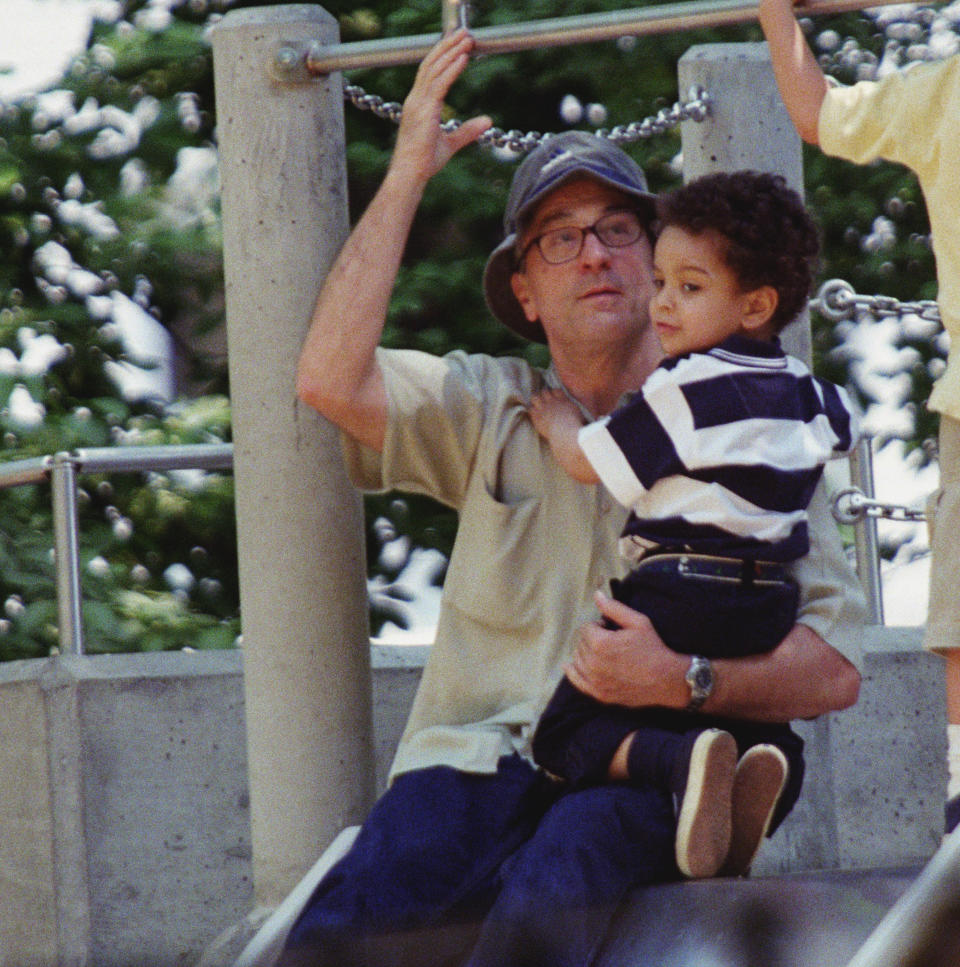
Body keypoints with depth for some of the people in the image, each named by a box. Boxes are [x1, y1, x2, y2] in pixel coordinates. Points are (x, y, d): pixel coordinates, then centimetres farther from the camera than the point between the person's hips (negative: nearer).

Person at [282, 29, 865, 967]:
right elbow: (329, 377, -1)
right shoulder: (488, 411, 19)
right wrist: (408, 173, 2)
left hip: (639, 776, -2)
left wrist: (683, 679, -17)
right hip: (478, 753, 2)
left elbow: (833, 668, 3)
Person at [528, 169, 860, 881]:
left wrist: (559, 421, 16)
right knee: (762, 730, 27)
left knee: (569, 732, -2)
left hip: (677, 602, -7)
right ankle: (758, 767, -11)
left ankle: (681, 757, -30)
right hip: (769, 605, 7)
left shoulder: (686, 390, -12)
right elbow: (841, 428, 35)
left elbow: (588, 461, -5)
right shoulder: (808, 397, 10)